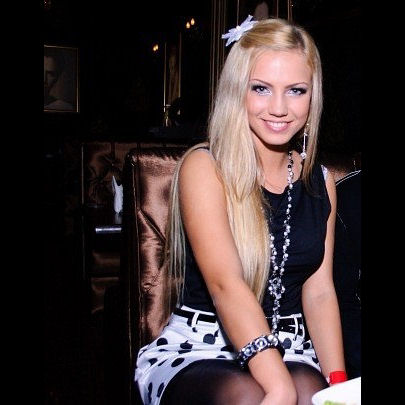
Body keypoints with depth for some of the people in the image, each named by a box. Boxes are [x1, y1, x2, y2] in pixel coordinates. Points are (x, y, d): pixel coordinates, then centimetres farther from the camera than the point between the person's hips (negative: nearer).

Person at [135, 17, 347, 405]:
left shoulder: (320, 182, 9)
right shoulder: (203, 167, -8)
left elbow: (319, 290, 5)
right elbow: (226, 284, -20)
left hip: (290, 352, 3)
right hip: (196, 350, -2)